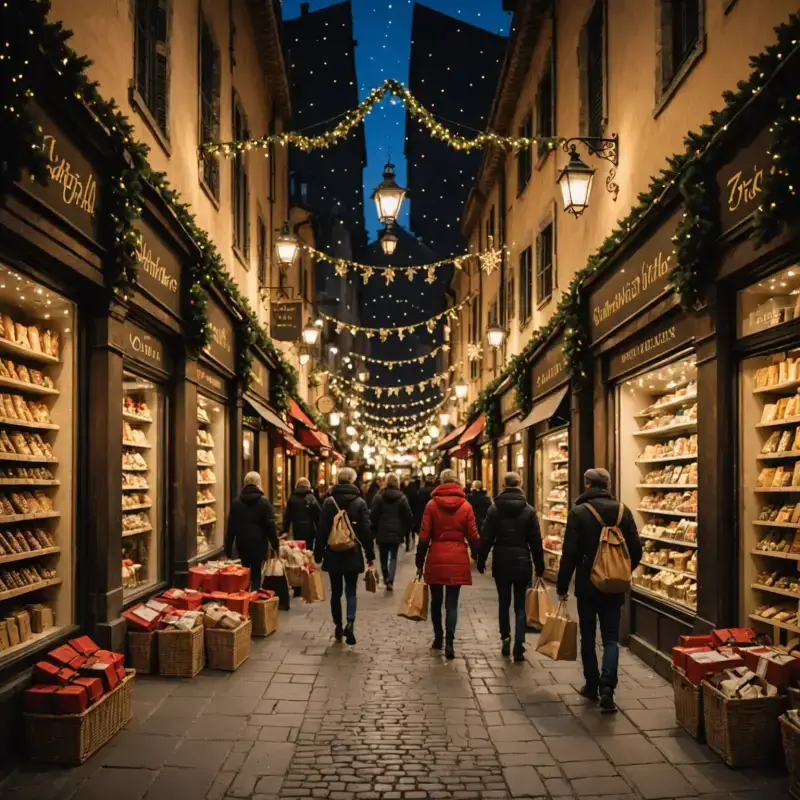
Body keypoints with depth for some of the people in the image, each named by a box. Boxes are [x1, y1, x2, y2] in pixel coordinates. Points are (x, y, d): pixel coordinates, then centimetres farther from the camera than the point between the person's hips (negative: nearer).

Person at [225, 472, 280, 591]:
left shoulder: (236, 502, 5)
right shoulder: (264, 502, -6)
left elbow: (231, 527, 6)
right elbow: (270, 526, -7)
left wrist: (228, 548, 11)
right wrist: (276, 545, 1)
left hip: (241, 543, 4)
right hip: (258, 543, -4)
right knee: (256, 574, 1)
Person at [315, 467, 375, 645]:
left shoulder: (329, 502, -2)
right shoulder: (359, 502, -3)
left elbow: (322, 530, -2)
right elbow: (366, 530, -3)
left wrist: (318, 553, 6)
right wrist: (370, 554, 4)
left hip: (333, 554, 1)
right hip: (353, 554, 0)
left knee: (336, 592, 11)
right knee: (351, 591, 4)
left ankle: (338, 627, 16)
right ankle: (350, 623, -18)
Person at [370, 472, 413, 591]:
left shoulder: (379, 497, -5)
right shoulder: (401, 497, -2)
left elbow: (373, 515, -6)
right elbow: (408, 516, -2)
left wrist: (373, 532, 3)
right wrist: (405, 532, 7)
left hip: (382, 532, -1)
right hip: (396, 532, 1)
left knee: (383, 556, 13)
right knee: (393, 556, 7)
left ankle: (386, 578, 18)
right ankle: (390, 581, -7)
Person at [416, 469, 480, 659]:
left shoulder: (432, 505, -2)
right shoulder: (466, 506, -1)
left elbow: (424, 536, -2)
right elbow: (473, 536, 1)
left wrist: (420, 561, 5)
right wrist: (477, 556, 15)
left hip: (436, 558, 0)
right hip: (458, 558, 0)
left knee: (436, 600, 16)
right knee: (452, 603, 1)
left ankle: (438, 638, 26)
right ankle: (449, 642, -11)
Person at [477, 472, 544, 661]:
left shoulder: (494, 509, -3)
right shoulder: (528, 510, -3)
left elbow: (486, 537, -2)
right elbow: (536, 541, -2)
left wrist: (481, 560, 7)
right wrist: (539, 566, 6)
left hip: (501, 562, 1)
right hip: (522, 562, -1)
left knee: (504, 602, 16)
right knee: (520, 605, 4)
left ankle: (505, 639, 18)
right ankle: (519, 647, -3)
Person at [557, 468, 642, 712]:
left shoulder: (578, 512, -10)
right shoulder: (623, 511, -1)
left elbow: (570, 552, -12)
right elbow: (636, 550, 1)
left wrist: (562, 585, -3)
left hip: (587, 585, -2)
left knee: (588, 637, 13)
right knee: (611, 638, 6)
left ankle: (592, 685, 21)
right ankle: (607, 688, -10)